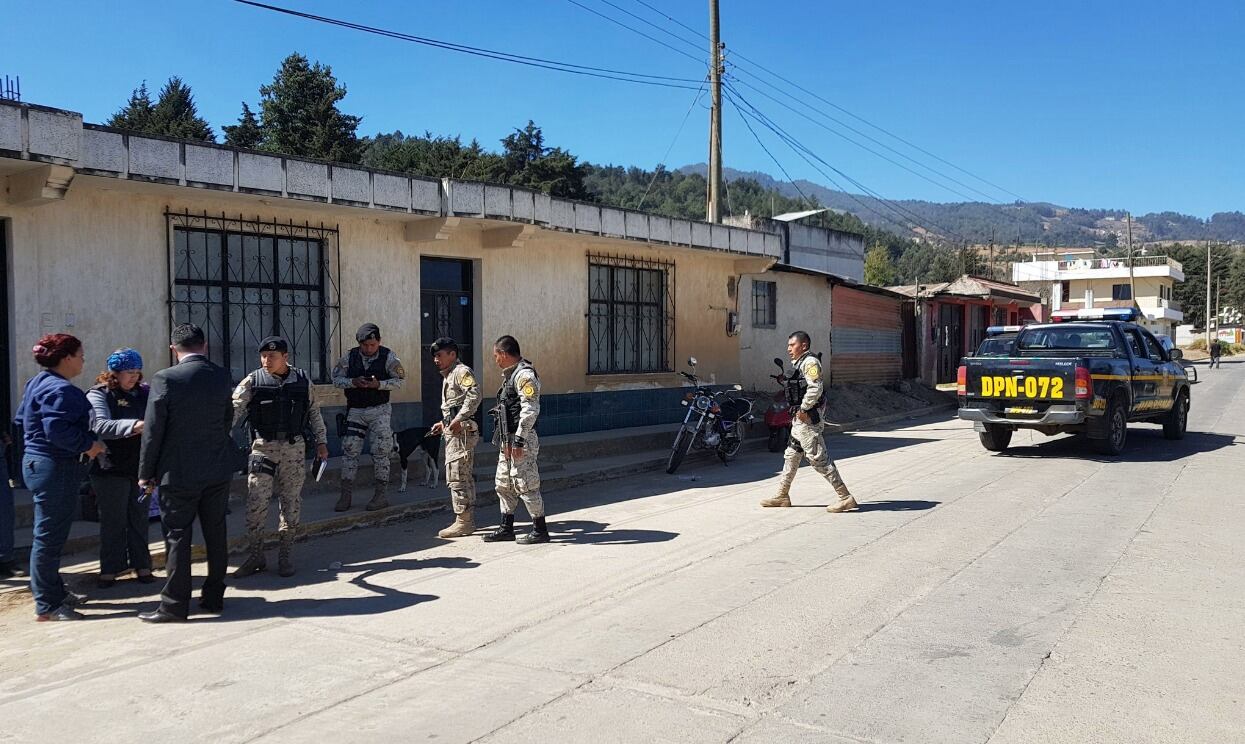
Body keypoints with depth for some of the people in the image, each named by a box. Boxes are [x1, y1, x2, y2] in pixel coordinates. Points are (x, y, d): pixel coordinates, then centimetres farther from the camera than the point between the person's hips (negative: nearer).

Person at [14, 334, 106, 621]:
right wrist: (88, 444, -17)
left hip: (38, 462, 11)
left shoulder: (38, 383, 15)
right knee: (49, 536, -5)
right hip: (55, 468, -11)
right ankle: (47, 606, 2)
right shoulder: (60, 389, -19)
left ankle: (55, 592, 31)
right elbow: (57, 429, -28)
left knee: (51, 535, 19)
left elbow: (21, 418, 22)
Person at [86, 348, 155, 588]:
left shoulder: (143, 392, 7)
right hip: (111, 469, -3)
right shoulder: (98, 395, -6)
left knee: (139, 518, 10)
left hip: (140, 467, 3)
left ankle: (141, 565, 19)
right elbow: (101, 426, -23)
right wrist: (137, 426, -36)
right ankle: (109, 569, 16)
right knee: (113, 521, 5)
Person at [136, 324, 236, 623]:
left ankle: (175, 605, 9)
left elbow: (153, 430, -10)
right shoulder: (222, 376, 0)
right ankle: (213, 596, 21)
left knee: (178, 536, 3)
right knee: (216, 533, 12)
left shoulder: (165, 379, -14)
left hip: (179, 472, -4)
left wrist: (146, 472, -1)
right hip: (218, 469, 4)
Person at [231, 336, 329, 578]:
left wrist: (321, 441, 9)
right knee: (256, 503, -3)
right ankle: (256, 556, 12)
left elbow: (314, 412, 11)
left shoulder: (302, 381, 3)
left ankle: (284, 556, 18)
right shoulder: (252, 381, -2)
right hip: (262, 447, -1)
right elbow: (235, 410, -9)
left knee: (291, 504, 6)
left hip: (294, 448, 2)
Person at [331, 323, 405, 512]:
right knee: (349, 450, -1)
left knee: (381, 451, -1)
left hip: (379, 410, -2)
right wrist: (353, 382, -17)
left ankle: (382, 494, 8)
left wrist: (379, 384, -22)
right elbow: (336, 378, 2)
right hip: (355, 410, 2)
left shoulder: (388, 357, -5)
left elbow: (400, 381, -6)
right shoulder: (349, 357, 0)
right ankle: (346, 494, 7)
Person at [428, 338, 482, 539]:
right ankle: (469, 520, 19)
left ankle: (463, 522, -5)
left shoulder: (462, 371, -10)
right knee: (465, 477, 13)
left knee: (457, 477, -9)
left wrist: (458, 419, -28)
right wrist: (443, 423, 20)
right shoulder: (448, 376, 22)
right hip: (453, 432, 11)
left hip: (461, 431, -11)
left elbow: (474, 394, -26)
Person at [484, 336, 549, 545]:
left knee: (526, 485, -5)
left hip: (521, 441, -10)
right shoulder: (510, 374, 17)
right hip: (508, 441, 10)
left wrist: (519, 440, -23)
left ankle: (540, 530, 5)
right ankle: (506, 528, 24)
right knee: (503, 484, 15)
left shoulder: (524, 375, -15)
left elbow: (530, 410, -22)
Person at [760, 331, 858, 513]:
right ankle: (782, 496, 25)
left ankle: (845, 498, -7)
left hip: (807, 418, -11)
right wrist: (799, 411, 15)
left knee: (819, 459, -10)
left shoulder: (810, 362, -13)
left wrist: (803, 409, -20)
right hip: (800, 419, 11)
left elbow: (815, 388, -26)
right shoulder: (800, 363, 19)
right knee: (791, 456, 16)